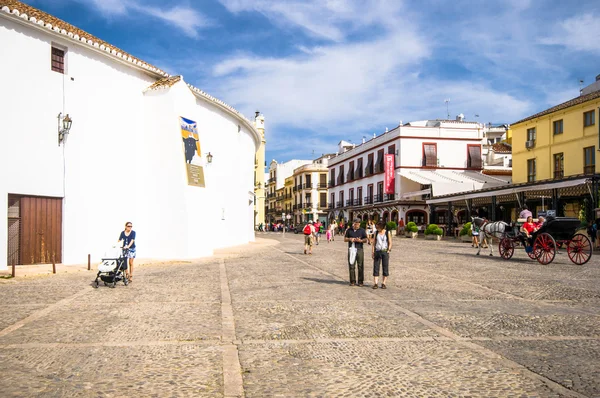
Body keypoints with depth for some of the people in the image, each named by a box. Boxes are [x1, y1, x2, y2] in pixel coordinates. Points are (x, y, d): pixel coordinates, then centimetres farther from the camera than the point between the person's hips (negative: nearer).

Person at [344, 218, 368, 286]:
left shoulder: (362, 231, 7)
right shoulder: (349, 230, 11)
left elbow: (365, 240, 5)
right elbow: (345, 239, 13)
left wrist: (360, 240, -15)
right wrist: (350, 239, -8)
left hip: (359, 249, -1)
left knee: (360, 266, -2)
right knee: (351, 266, 0)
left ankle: (360, 281, 4)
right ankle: (352, 281, 7)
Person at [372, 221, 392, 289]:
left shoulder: (387, 233, 2)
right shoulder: (376, 233, 8)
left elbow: (390, 243, 2)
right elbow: (373, 243, 10)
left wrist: (388, 250, -12)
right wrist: (372, 252, 2)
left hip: (385, 252, -2)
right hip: (377, 252, 2)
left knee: (385, 268, 0)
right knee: (376, 267, -3)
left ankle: (383, 284, 8)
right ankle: (375, 283, -1)